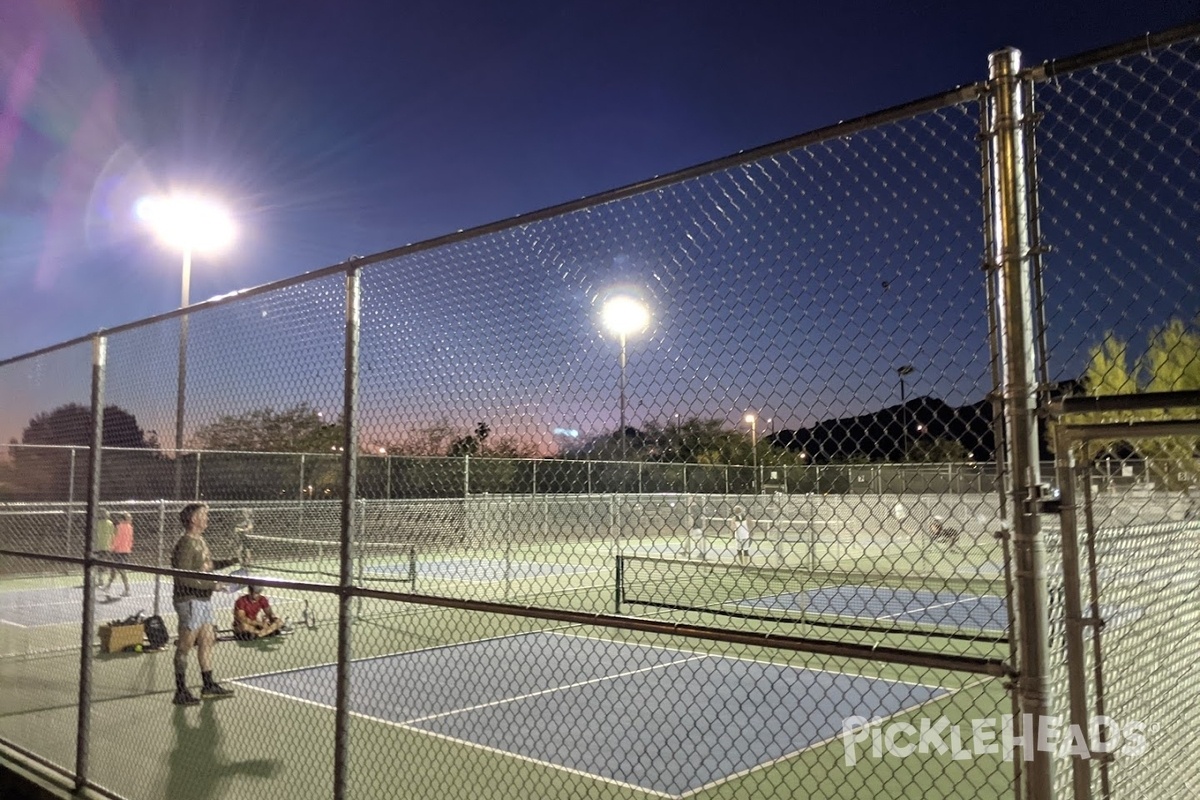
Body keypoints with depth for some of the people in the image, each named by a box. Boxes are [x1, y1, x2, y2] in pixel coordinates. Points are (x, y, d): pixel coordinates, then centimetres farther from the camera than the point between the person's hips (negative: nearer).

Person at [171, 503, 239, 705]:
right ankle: (181, 692, 9)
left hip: (204, 599, 10)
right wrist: (211, 584, -23)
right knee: (185, 646, 0)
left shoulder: (200, 541, 12)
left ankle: (209, 685, 27)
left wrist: (230, 561, 11)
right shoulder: (185, 544, -17)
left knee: (207, 641, 16)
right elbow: (184, 578, -23)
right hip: (190, 600, -10)